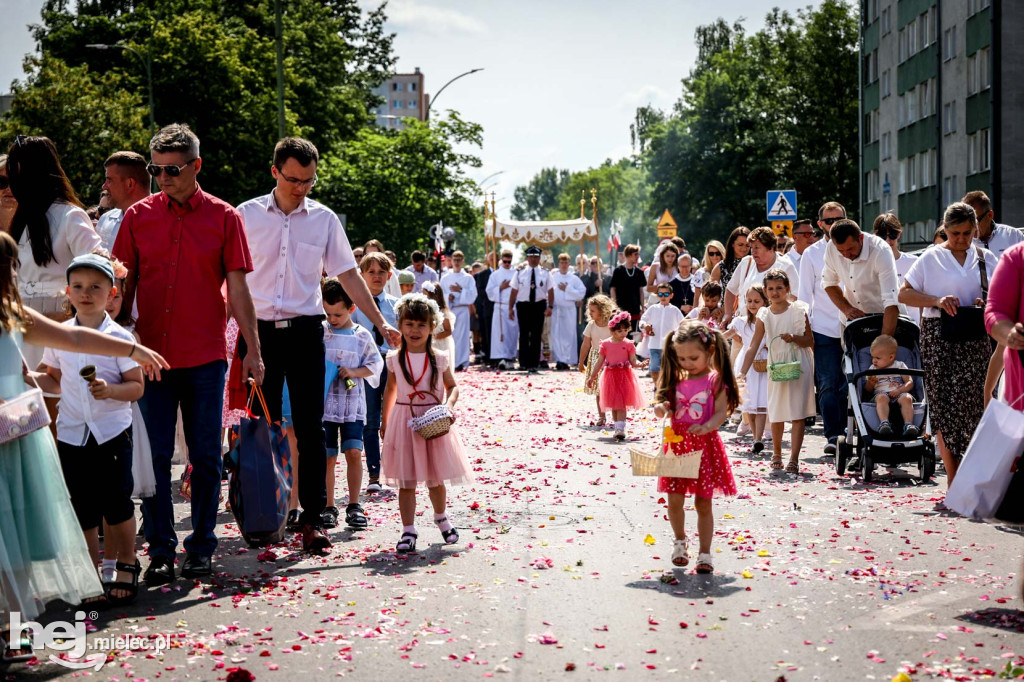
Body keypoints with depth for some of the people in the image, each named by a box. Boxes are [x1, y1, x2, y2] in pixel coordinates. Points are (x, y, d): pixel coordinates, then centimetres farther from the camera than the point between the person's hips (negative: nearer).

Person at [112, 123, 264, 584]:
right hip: (151, 355, 1)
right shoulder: (138, 216, 6)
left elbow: (238, 290, 2)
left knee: (206, 458, 5)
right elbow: (123, 286, 9)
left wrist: (253, 350, -2)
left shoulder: (224, 217, 2)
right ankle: (160, 550, 12)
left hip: (205, 357, -1)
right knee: (155, 456, 3)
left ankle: (201, 548, 17)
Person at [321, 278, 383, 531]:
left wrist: (355, 371, -10)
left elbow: (376, 363, 4)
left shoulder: (362, 336, 3)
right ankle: (328, 508, 13)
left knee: (353, 453, -8)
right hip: (324, 403, 0)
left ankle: (354, 506, 3)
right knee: (328, 457, 3)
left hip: (353, 405, 0)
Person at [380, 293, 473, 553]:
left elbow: (452, 387, 7)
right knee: (406, 482, -2)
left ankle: (441, 518, 37)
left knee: (436, 479, 11)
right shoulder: (395, 359, 1)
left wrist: (448, 404, -13)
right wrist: (385, 421, 14)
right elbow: (391, 390, 13)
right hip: (404, 422, 0)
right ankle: (408, 531, 4)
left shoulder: (439, 359, -1)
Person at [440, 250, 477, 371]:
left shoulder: (468, 278, 6)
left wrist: (460, 290, -12)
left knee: (461, 335, -5)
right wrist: (448, 297, -13)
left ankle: (460, 363, -3)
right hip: (448, 309, 2)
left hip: (462, 310, -2)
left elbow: (472, 295, -2)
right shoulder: (445, 278, 11)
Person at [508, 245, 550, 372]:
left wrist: (549, 307, -10)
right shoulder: (519, 273, 4)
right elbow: (514, 292, 5)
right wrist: (511, 308, 2)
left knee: (536, 336, 3)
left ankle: (534, 364, 8)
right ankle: (524, 363, 9)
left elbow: (550, 291, 1)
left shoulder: (545, 274, 5)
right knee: (524, 335, 2)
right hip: (523, 306, 0)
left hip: (539, 306, 0)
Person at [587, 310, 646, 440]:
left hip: (624, 376, -2)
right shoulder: (605, 344, 2)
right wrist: (592, 377, 10)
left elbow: (633, 362, -5)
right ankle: (618, 428, 18)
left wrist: (639, 364, -28)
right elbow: (600, 362, 9)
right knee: (614, 405, 7)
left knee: (621, 405, -9)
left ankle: (620, 429, -14)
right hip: (610, 376, 2)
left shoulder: (628, 345, -3)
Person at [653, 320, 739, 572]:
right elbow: (663, 405, 12)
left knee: (703, 503, 3)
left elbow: (721, 412, -12)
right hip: (677, 443, 3)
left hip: (704, 445, -3)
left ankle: (705, 553, 13)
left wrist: (706, 427, -31)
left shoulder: (716, 381, -5)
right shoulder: (676, 380, 7)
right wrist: (660, 408, -12)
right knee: (674, 499, 1)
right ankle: (680, 540, 27)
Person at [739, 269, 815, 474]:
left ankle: (794, 459, -5)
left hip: (799, 365, -3)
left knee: (797, 415, -6)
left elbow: (811, 342, -1)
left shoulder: (798, 310, -5)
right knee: (776, 415, 10)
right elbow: (754, 346, 0)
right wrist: (742, 373, -6)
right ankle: (776, 453, 30)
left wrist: (794, 338, -21)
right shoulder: (764, 316, 1)